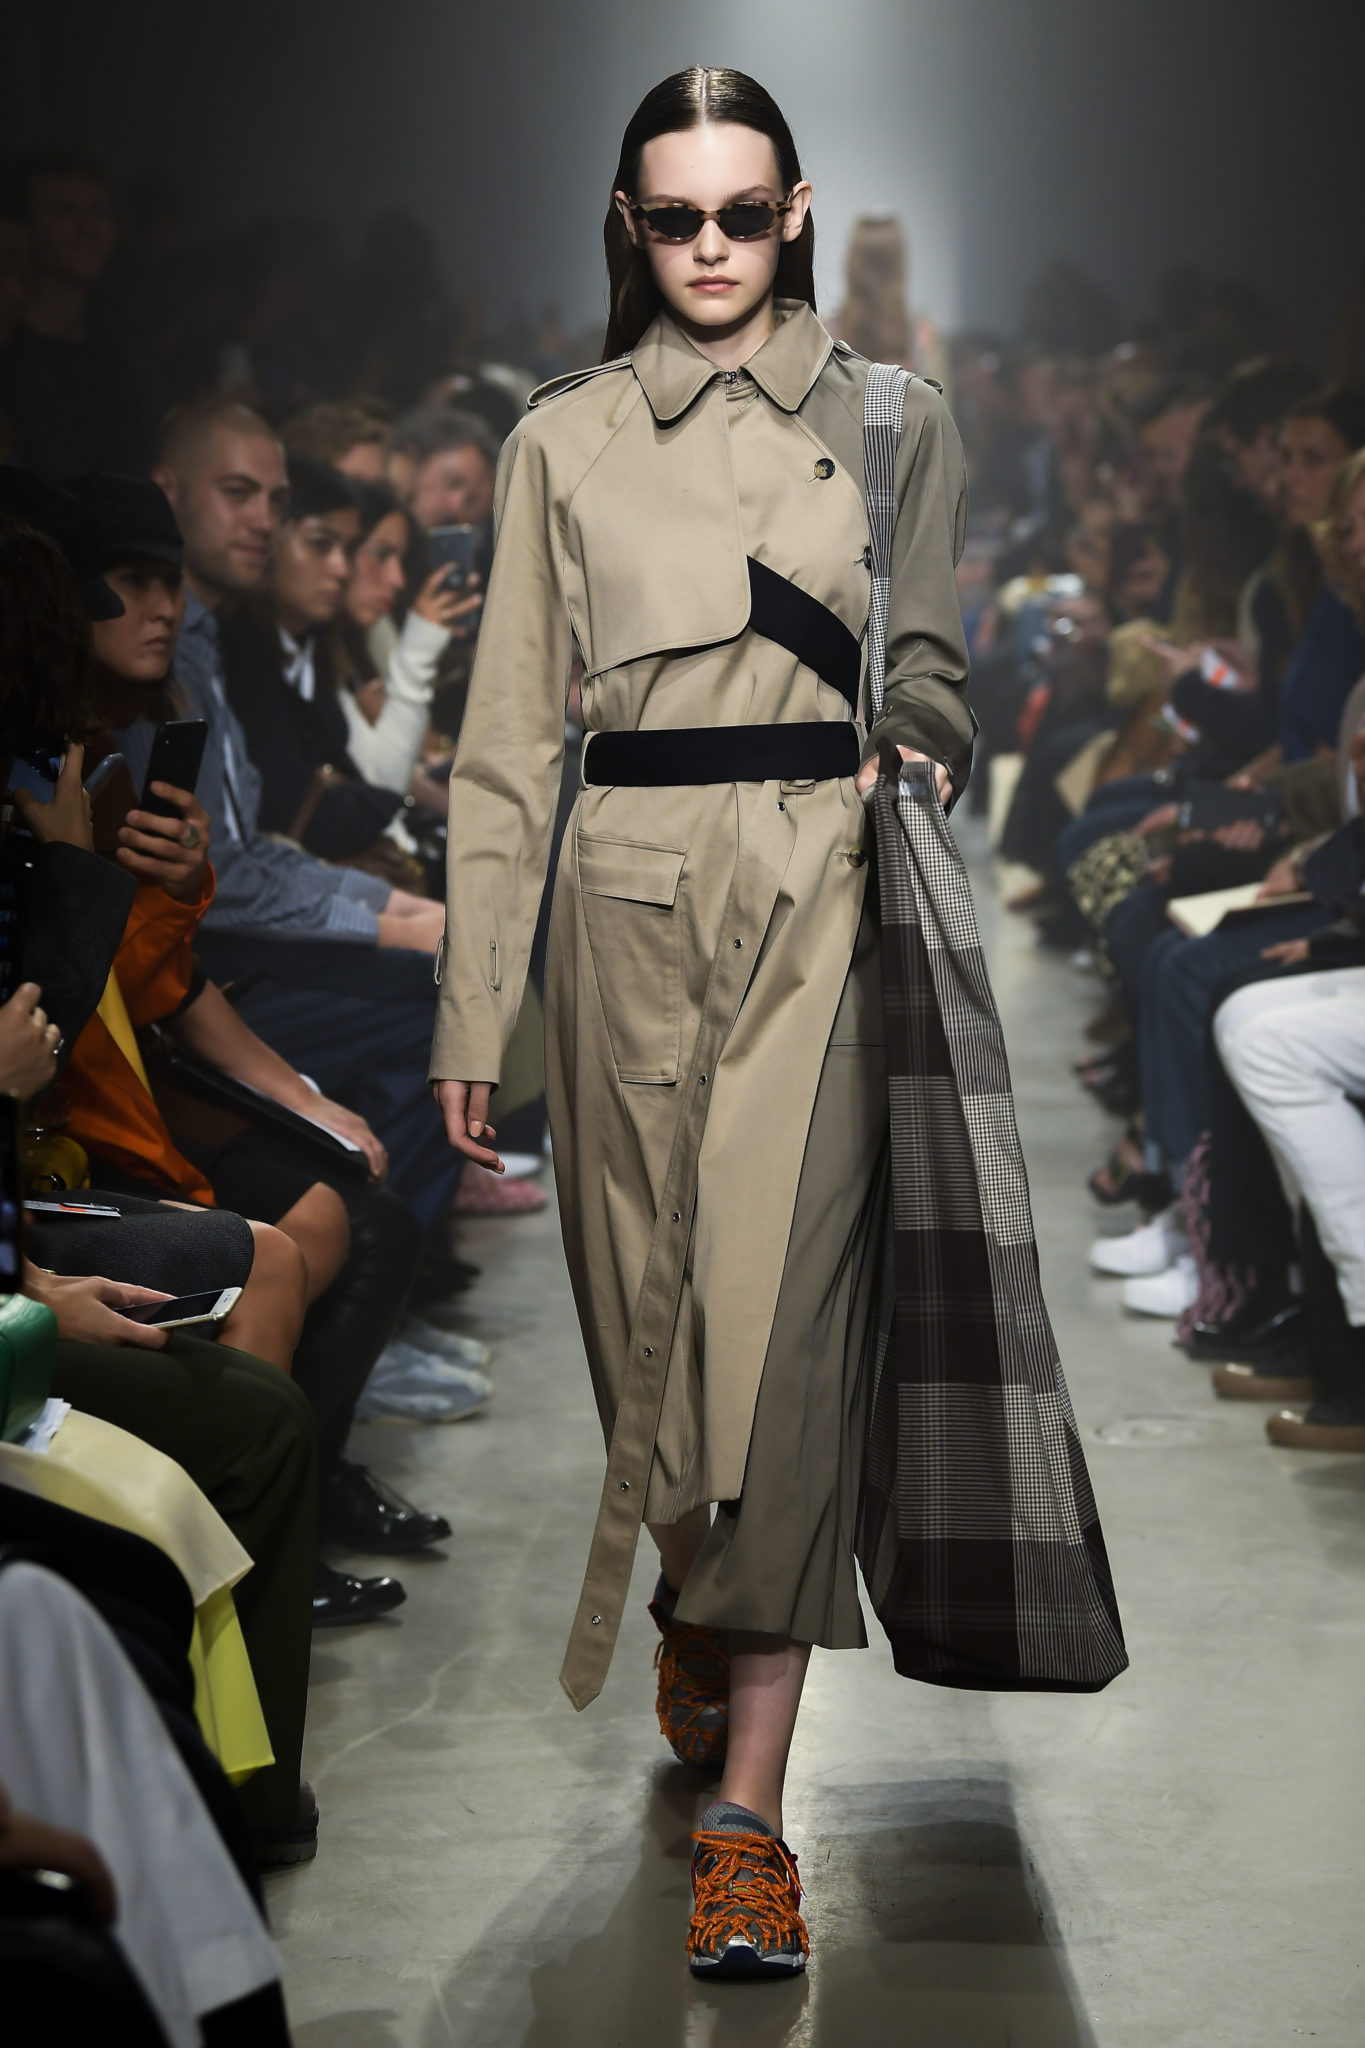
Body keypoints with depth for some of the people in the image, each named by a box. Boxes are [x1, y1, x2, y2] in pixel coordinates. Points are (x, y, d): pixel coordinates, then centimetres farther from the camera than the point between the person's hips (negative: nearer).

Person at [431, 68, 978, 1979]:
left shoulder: (894, 421, 8)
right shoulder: (564, 441, 8)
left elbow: (931, 673, 15)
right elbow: (511, 735, 7)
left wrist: (905, 770, -5)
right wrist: (475, 1004, 3)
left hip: (822, 899, -1)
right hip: (628, 902, 2)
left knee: (780, 1312, -9)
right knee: (644, 1299, 8)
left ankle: (748, 1816, -7)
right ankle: (694, 1603, 40)